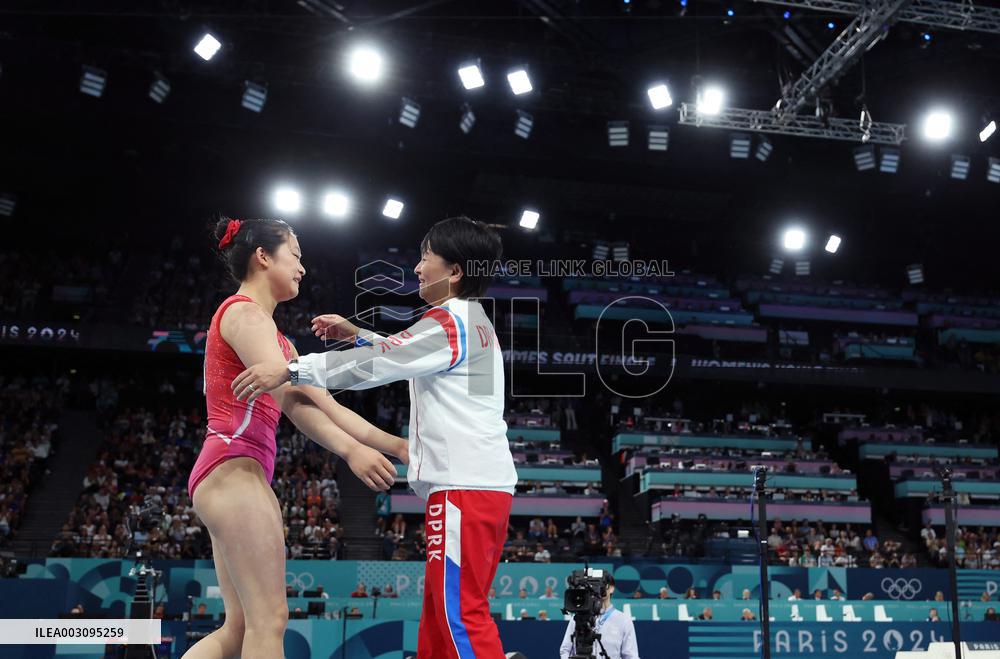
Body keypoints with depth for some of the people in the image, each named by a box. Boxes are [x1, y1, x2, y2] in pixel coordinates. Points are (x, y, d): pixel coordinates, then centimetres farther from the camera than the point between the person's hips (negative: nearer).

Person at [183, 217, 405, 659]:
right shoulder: (244, 312, -5)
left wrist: (395, 445, 14)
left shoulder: (273, 335, 25)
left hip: (234, 475, 10)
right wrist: (350, 449, -30)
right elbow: (289, 395, -20)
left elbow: (323, 405, 20)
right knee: (269, 620, -11)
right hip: (233, 469, -10)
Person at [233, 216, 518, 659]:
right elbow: (402, 355, 36)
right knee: (439, 609, 12)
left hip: (465, 487, -10)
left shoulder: (452, 322, -9)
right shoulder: (472, 324, 21)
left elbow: (376, 365, -16)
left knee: (460, 613, -9)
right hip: (479, 483, 10)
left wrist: (290, 369, -16)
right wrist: (357, 334, 29)